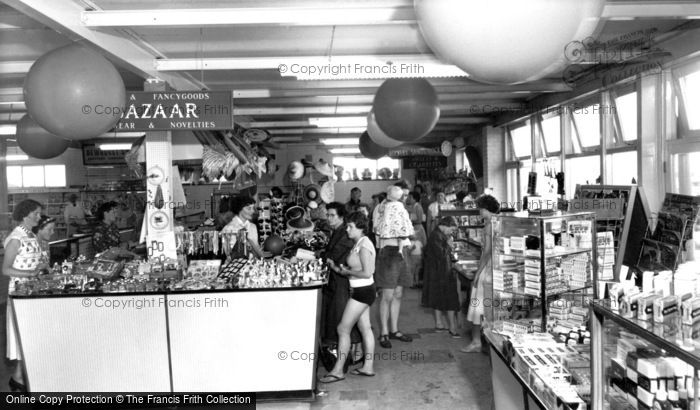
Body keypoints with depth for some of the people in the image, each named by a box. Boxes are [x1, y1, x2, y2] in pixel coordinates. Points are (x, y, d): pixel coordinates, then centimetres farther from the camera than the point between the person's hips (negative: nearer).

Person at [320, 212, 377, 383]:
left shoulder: (364, 245, -19)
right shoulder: (358, 244, 10)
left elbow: (366, 273, -24)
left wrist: (347, 271, -13)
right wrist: (337, 268, 1)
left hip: (362, 291, -10)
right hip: (360, 291, 10)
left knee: (343, 329, -6)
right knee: (365, 328, 13)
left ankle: (338, 371, 1)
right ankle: (368, 367, 21)